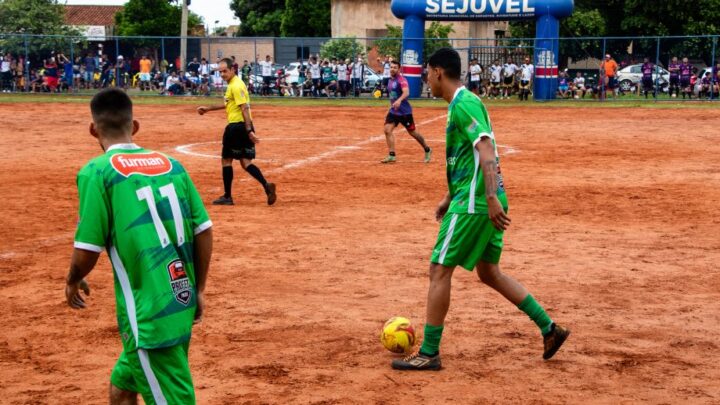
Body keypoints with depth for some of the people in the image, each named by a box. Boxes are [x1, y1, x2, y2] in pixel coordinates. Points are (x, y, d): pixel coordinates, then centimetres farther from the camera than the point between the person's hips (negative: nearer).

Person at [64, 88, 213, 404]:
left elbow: (87, 251, -10)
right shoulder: (170, 164, 7)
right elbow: (204, 230, 6)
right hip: (183, 304, 6)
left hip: (148, 313, -6)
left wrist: (73, 282, 11)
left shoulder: (97, 172, -8)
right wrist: (199, 290, 17)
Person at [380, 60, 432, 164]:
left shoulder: (402, 80, -16)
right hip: (393, 111, 7)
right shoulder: (390, 80, 9)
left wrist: (399, 100, -52)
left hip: (404, 111, -7)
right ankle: (391, 155, -9)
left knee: (412, 132, 5)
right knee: (387, 129, -10)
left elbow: (406, 93, -34)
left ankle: (427, 150, 26)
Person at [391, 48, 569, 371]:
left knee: (439, 270, -4)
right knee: (489, 273, 17)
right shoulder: (462, 103, 17)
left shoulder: (463, 104, -14)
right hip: (484, 202, 10)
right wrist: (450, 197, 29)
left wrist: (491, 198, -31)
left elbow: (486, 151, -24)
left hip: (473, 204, -10)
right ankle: (549, 329, 19)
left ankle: (429, 354, 2)